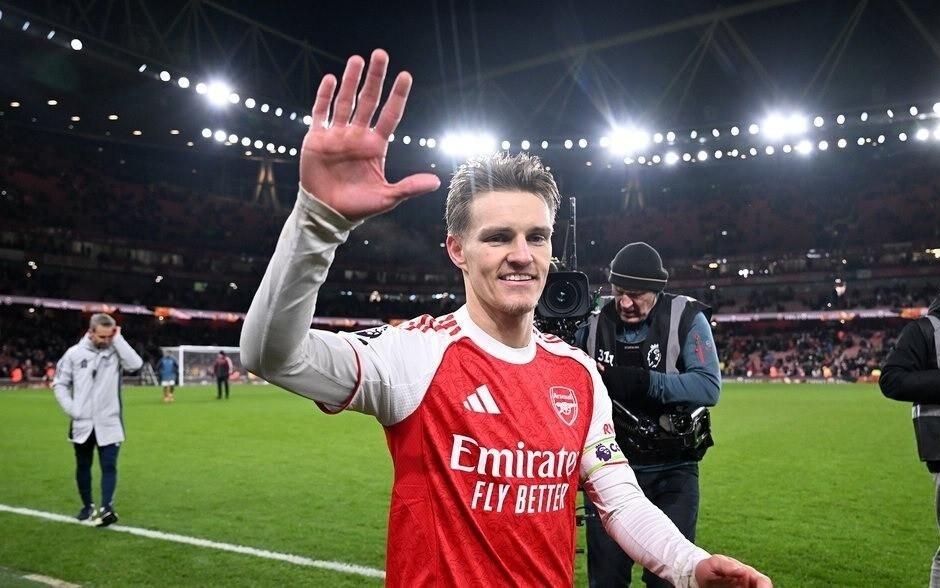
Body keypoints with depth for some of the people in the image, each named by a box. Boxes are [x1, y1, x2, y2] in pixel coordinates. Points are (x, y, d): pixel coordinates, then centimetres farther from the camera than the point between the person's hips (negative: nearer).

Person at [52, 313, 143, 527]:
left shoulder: (116, 352, -4)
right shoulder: (74, 353, -1)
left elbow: (135, 364, -24)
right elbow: (59, 384, 5)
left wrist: (118, 339, -19)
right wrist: (72, 409, -6)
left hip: (109, 424, -2)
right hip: (82, 424, 2)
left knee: (109, 466, -7)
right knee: (83, 466, 15)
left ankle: (106, 508, -9)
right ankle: (88, 505, 30)